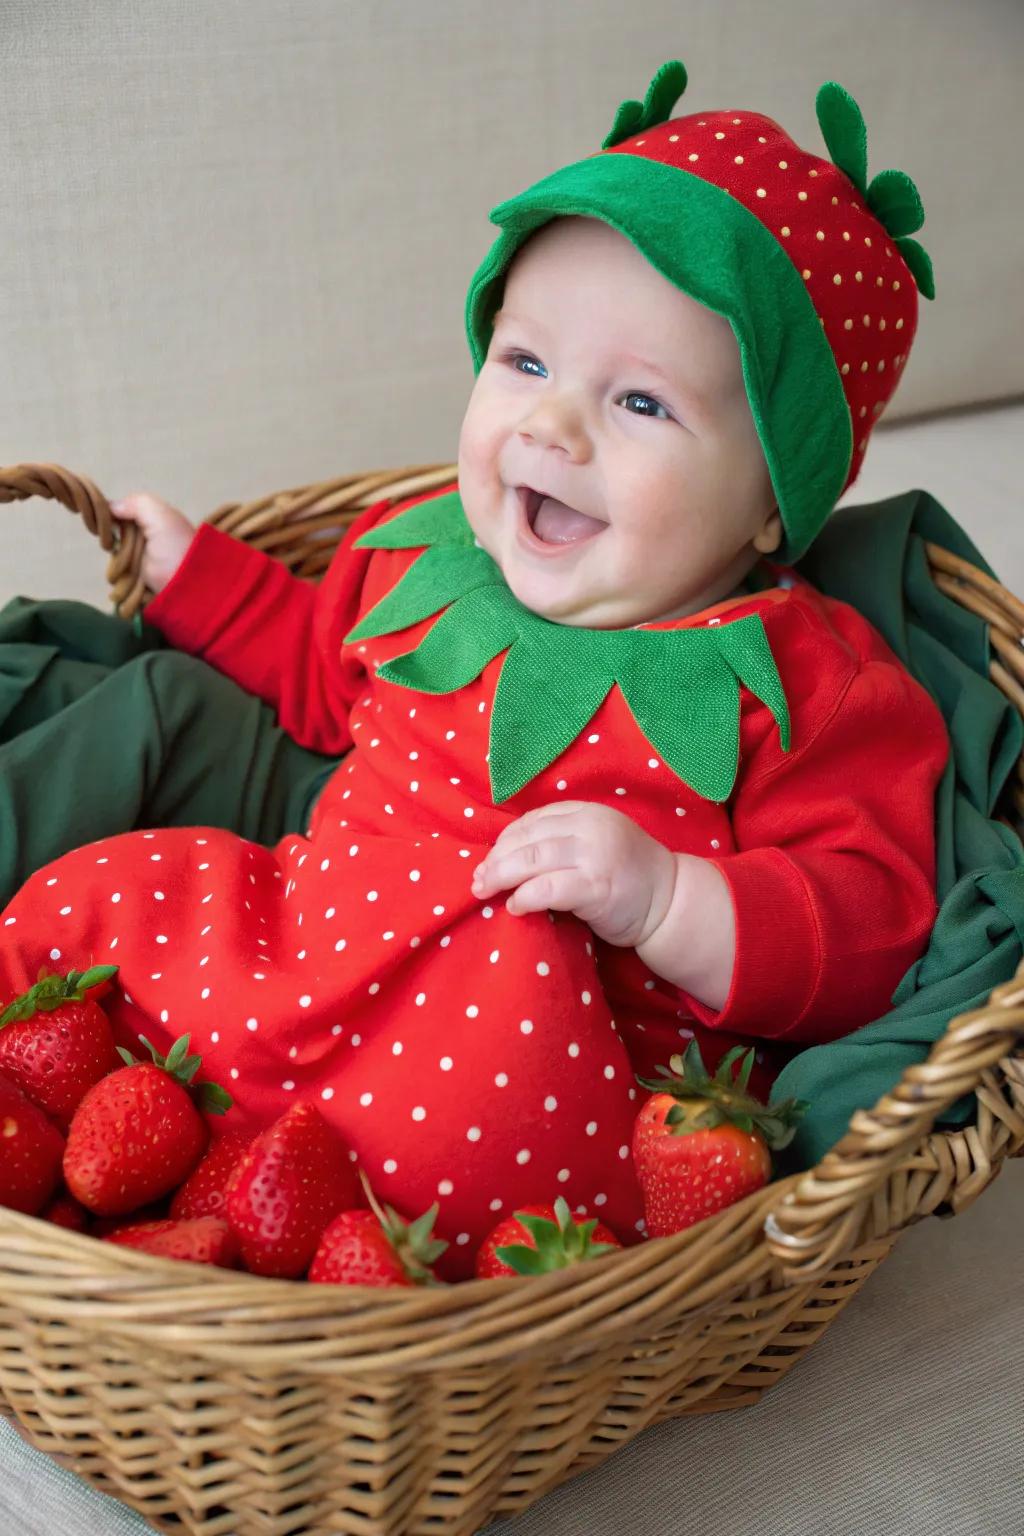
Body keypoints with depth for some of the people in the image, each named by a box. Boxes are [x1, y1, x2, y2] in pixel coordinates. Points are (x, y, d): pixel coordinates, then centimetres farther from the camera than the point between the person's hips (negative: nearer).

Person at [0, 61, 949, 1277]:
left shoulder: (801, 682, -11)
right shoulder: (427, 553, 8)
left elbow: (868, 931, -15)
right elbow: (323, 670, 30)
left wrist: (666, 903, -29)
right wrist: (193, 571, 29)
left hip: (574, 1085, -6)